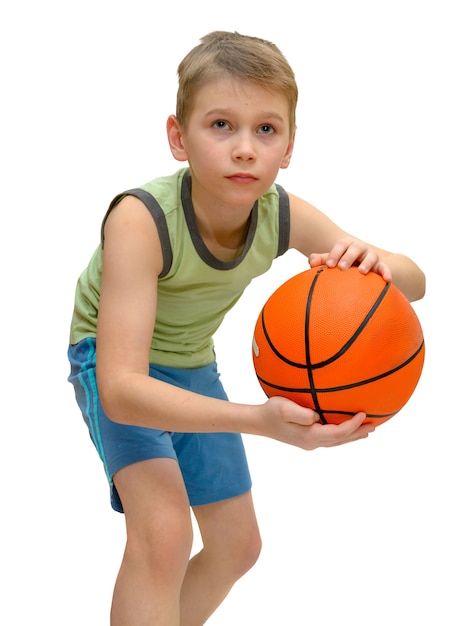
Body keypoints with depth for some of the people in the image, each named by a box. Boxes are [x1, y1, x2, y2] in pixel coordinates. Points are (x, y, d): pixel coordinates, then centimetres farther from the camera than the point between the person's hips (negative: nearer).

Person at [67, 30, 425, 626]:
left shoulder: (285, 215, -23)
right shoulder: (140, 220, -38)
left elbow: (414, 283, -15)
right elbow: (122, 389, -46)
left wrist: (373, 262, -42)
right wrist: (259, 420, -59)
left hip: (192, 365, 6)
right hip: (113, 361, -6)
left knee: (236, 545, 14)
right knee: (163, 530, -28)